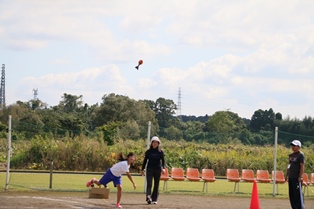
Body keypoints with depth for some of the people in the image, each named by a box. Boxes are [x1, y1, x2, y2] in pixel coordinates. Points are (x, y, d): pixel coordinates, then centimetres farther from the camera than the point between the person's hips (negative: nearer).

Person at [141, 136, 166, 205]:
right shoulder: (148, 151, 5)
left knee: (156, 185, 5)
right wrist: (143, 169, 7)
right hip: (149, 169, -1)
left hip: (157, 170, 1)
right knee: (149, 184, -16)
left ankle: (154, 199, 13)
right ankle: (148, 197, -29)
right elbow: (145, 160, 10)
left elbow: (163, 161, 0)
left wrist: (163, 168, -17)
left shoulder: (160, 152, 4)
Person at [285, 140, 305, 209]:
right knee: (291, 194, 10)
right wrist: (287, 175, 19)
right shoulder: (291, 155, 17)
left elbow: (302, 166, -13)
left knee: (298, 194, -9)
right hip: (291, 177, 9)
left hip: (297, 177, -9)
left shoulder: (300, 155, -8)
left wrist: (300, 176, -20)